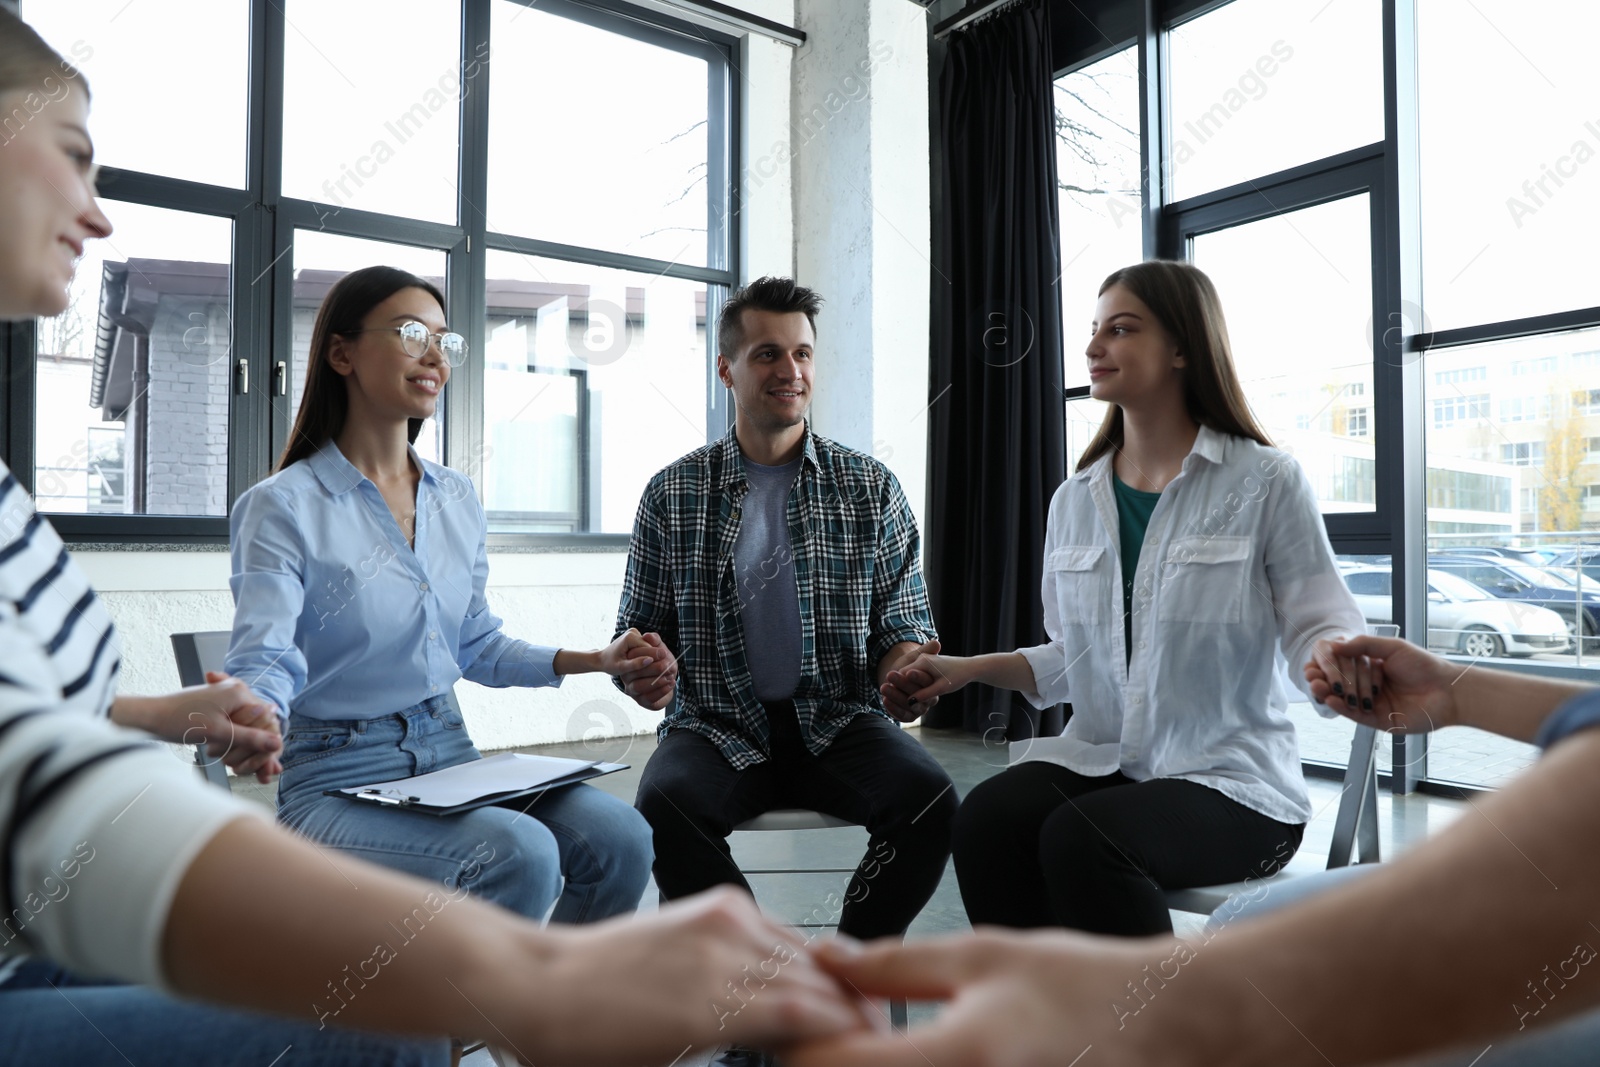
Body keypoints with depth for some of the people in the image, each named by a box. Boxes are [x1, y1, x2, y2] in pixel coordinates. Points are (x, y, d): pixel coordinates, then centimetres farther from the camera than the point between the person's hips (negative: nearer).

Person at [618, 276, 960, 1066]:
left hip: (839, 720, 1)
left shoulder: (871, 487, 6)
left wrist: (907, 654, -16)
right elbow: (640, 626, 11)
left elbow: (904, 616, 8)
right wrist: (639, 663, -13)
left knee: (929, 798, -28)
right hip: (720, 725, 0)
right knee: (665, 804, -32)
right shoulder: (673, 492, 5)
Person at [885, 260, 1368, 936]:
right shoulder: (1074, 500, 12)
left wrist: (1336, 656, -26)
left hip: (1228, 778, -4)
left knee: (1080, 837, -32)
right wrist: (967, 669, 5)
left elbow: (1322, 625, -3)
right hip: (1100, 759, 4)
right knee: (986, 817, -26)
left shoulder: (1266, 482, -2)